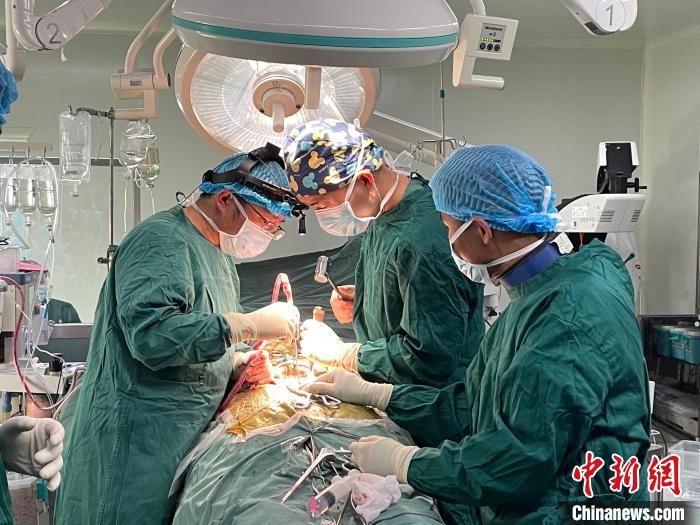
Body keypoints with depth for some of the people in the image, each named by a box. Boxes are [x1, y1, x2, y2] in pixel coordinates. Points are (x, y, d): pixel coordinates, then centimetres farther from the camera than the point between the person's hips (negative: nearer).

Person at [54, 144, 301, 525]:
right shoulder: (161, 240, -15)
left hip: (188, 435, 9)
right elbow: (151, 333, -30)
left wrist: (238, 363, 3)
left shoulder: (219, 251, 16)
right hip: (137, 440, -9)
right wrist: (251, 324, -26)